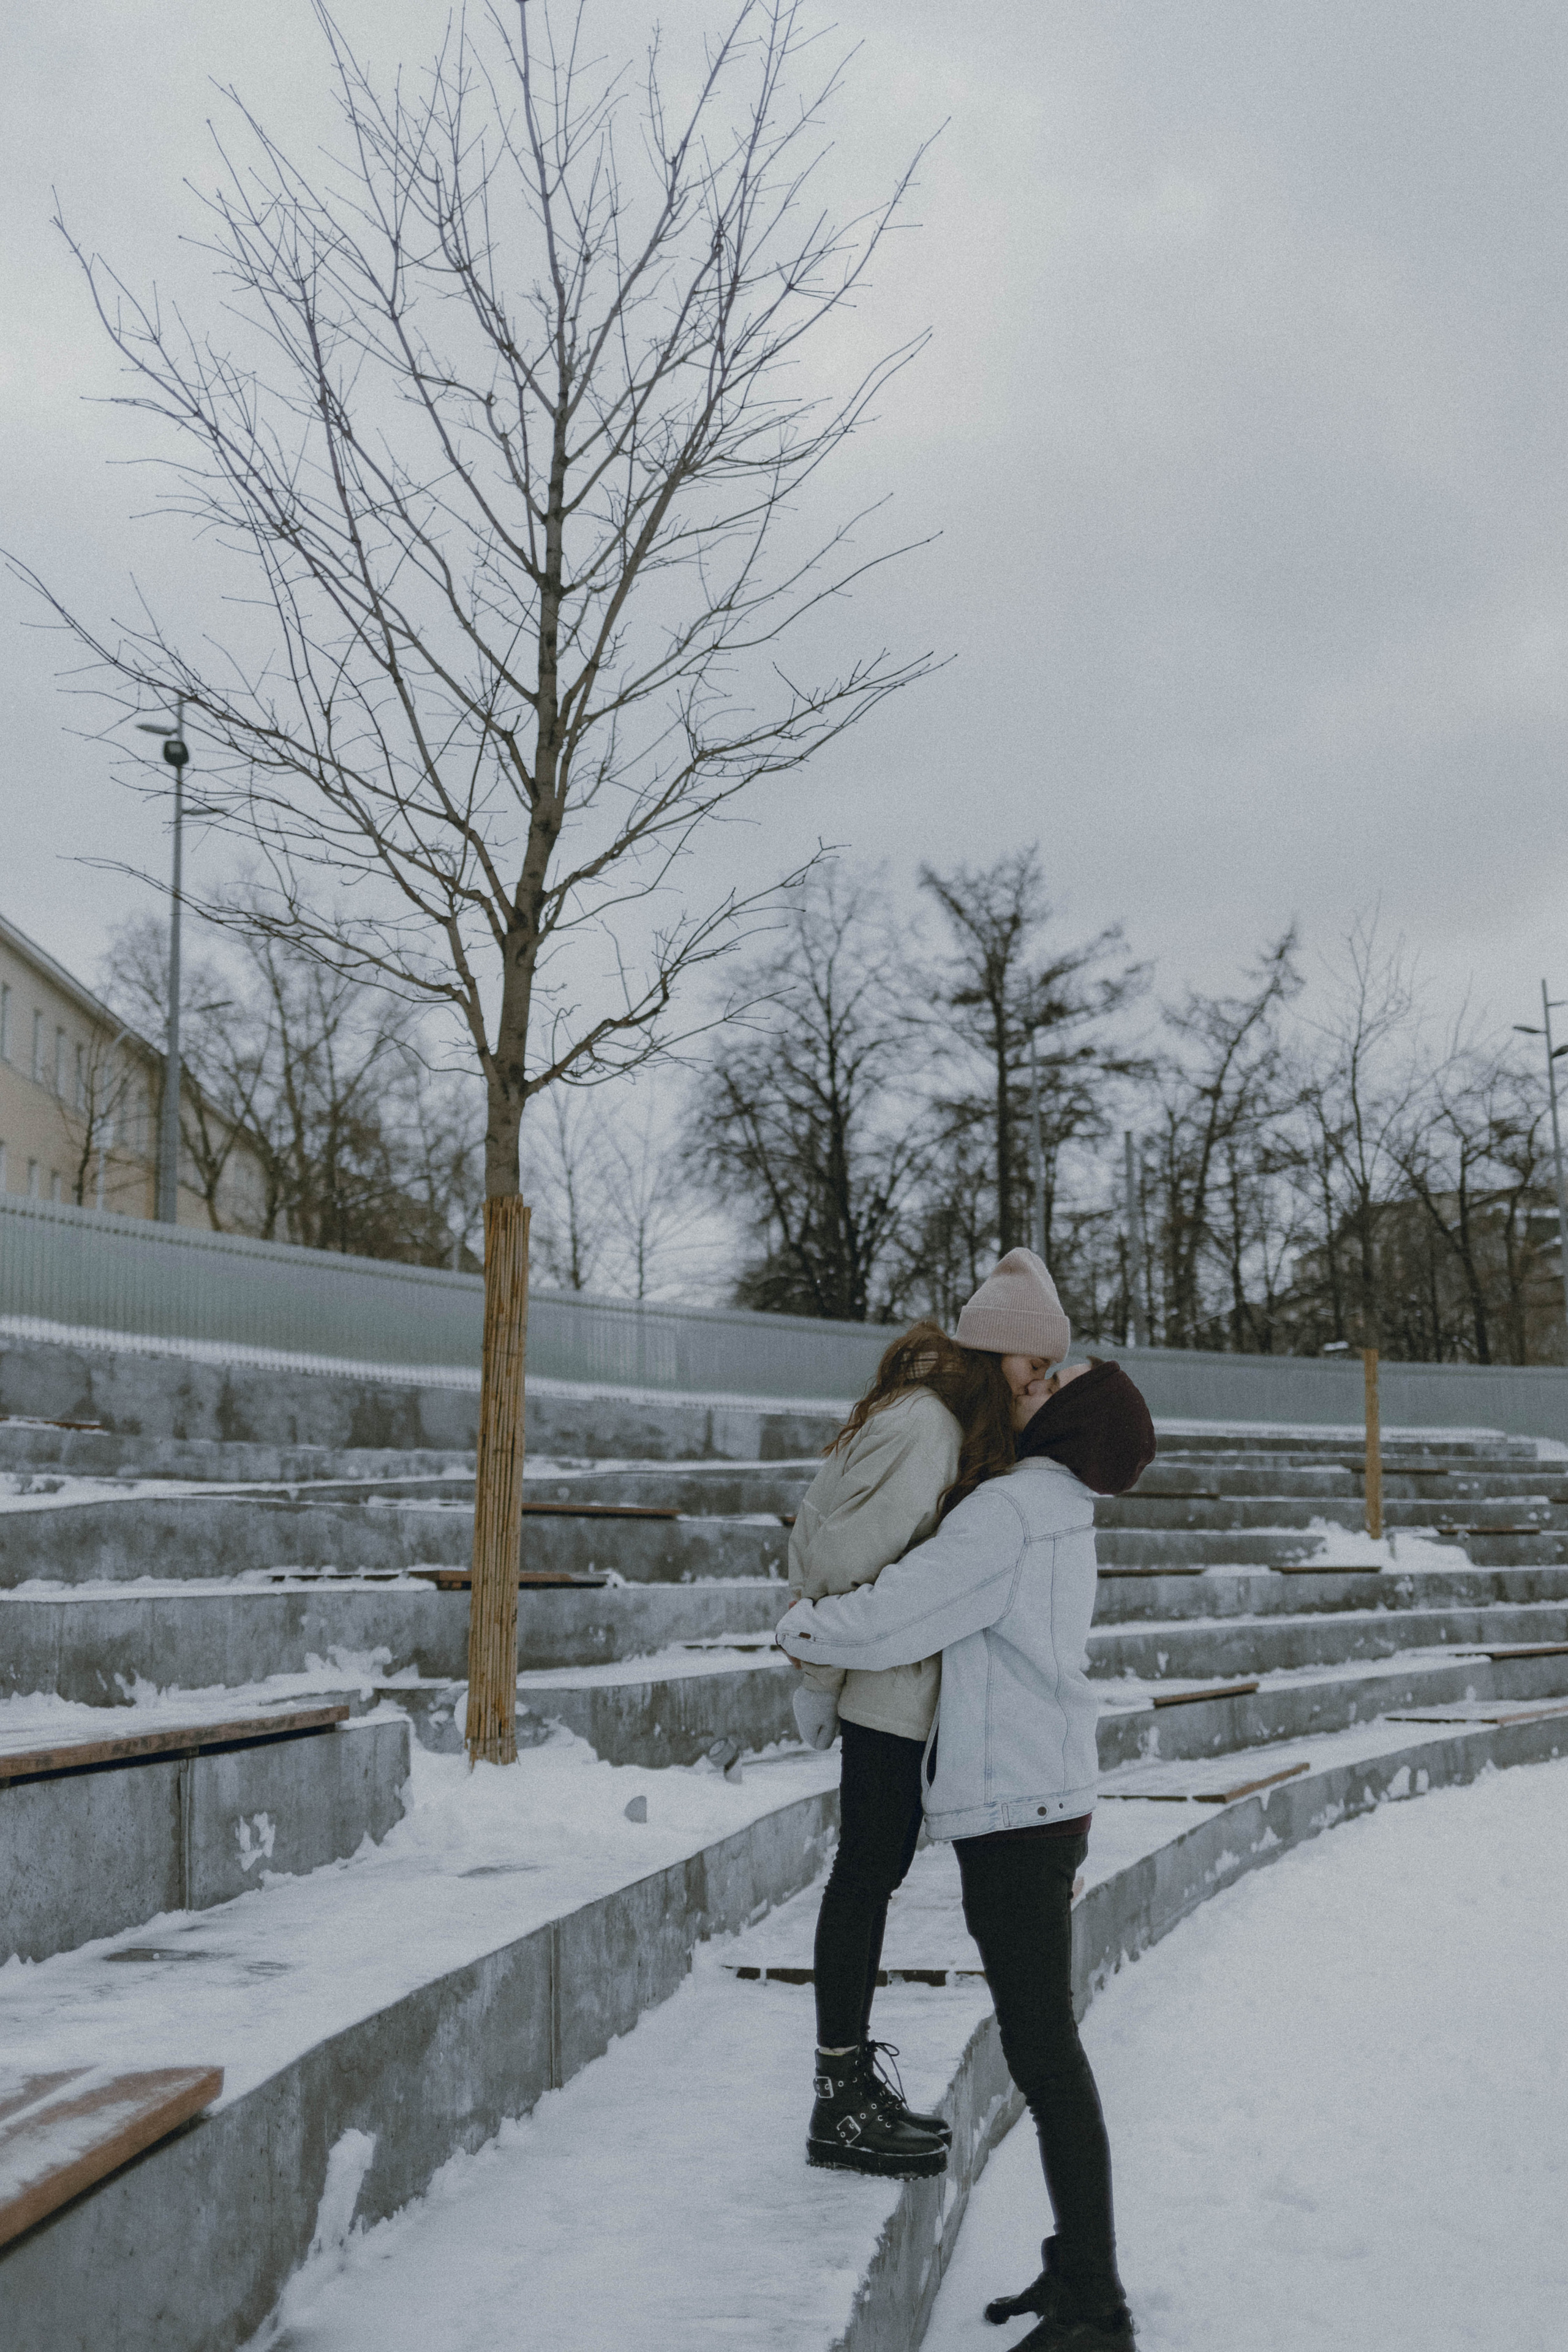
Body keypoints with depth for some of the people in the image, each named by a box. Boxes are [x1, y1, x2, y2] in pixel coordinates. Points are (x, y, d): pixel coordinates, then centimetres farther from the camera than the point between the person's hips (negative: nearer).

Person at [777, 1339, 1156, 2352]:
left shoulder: (1011, 1512, -16)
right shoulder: (1063, 1517, 14)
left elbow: (882, 1624, -19)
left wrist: (800, 1626, -1)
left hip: (1017, 1812, -10)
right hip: (1044, 1805, 10)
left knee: (1045, 2050, -7)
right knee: (1046, 2046, 15)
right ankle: (1077, 2268, 23)